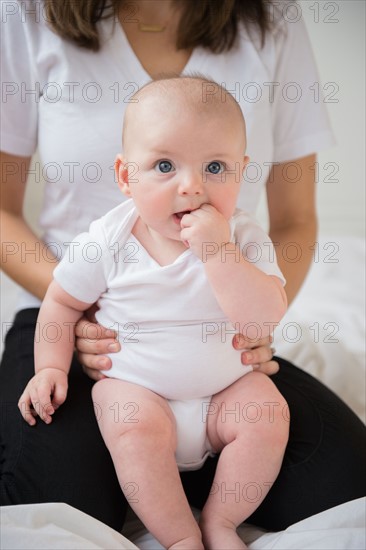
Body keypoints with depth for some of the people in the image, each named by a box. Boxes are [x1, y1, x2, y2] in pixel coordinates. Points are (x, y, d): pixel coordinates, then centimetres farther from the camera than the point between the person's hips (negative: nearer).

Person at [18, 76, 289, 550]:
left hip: (226, 387, 2)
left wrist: (218, 250, -34)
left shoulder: (244, 238, -12)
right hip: (135, 383, -1)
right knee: (137, 427, -28)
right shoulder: (109, 241, -12)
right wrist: (52, 366, -9)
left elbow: (264, 321, -25)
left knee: (269, 414, -19)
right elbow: (62, 301, 2)